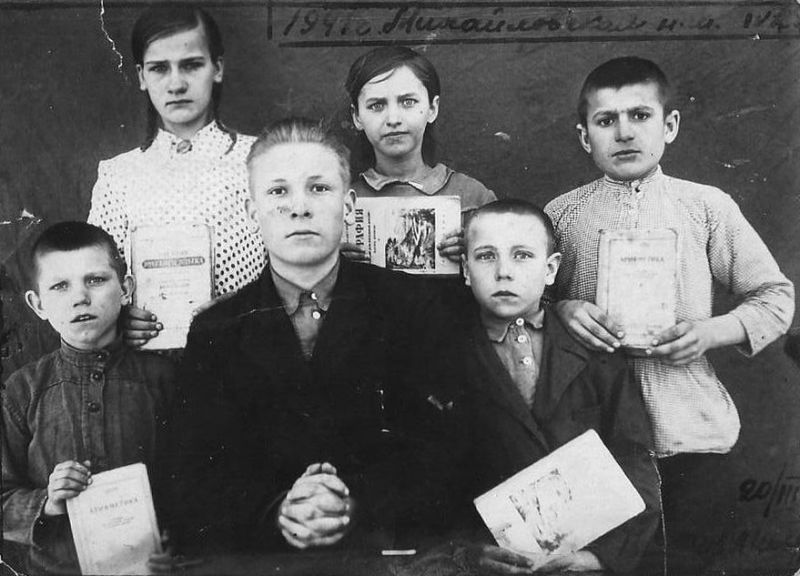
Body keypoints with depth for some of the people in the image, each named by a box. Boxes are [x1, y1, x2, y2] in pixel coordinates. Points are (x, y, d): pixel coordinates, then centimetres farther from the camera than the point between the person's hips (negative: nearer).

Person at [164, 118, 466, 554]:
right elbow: (196, 473, 1)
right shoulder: (215, 332, 6)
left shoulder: (408, 305, 3)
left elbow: (440, 449, -2)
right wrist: (277, 511, -18)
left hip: (384, 539, 1)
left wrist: (356, 508, -19)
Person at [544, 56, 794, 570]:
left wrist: (711, 331, -11)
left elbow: (776, 295, 5)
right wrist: (562, 310, -12)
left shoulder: (707, 207, 1)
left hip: (686, 427, 0)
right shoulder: (562, 214, 3)